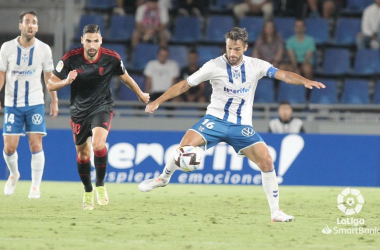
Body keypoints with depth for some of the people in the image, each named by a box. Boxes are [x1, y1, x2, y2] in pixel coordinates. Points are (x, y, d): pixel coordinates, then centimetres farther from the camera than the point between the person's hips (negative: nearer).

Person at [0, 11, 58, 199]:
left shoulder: (44, 49, -3)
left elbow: (49, 76, 7)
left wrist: (54, 100, 5)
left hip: (35, 104, 0)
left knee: (36, 145, -9)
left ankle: (35, 187, -1)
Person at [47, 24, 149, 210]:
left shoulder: (111, 58, -15)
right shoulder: (70, 58, -17)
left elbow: (125, 78, 5)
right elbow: (50, 84, -11)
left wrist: (141, 95, 20)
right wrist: (66, 81, -32)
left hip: (102, 108, -2)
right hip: (79, 111, 2)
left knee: (98, 144, -26)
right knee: (82, 153, 10)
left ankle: (100, 185, -5)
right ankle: (88, 192, 33)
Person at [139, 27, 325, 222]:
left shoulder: (255, 66, -4)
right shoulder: (214, 66, -7)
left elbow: (283, 75, -15)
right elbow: (184, 85, -1)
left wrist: (305, 81, -34)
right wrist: (157, 102, -5)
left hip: (242, 126, 1)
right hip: (215, 119, -1)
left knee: (266, 160, -15)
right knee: (186, 144, -23)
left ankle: (275, 211, -2)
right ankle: (164, 178, 6)